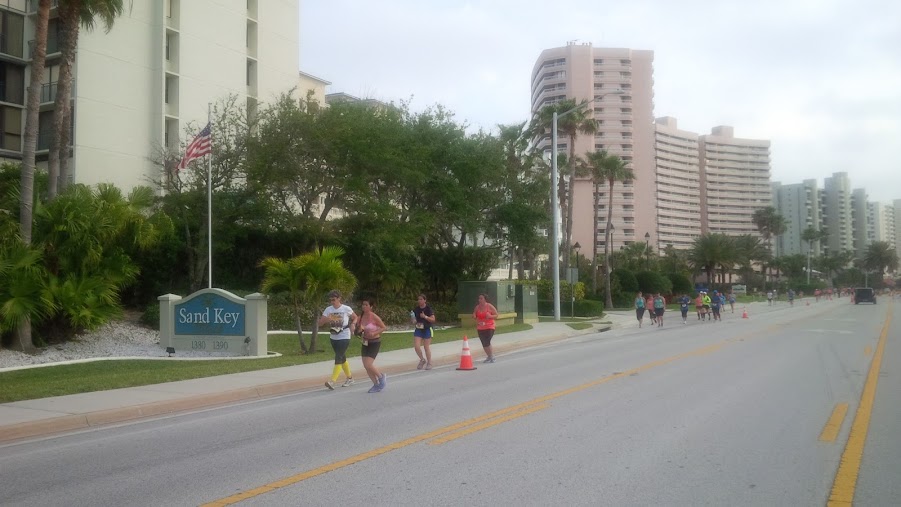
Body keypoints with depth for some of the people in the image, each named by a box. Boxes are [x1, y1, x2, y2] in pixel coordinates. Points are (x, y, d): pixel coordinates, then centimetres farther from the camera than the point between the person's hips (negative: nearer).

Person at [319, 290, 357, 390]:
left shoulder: (346, 309, -8)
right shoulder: (328, 309, 1)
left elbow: (355, 318, 8)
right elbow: (320, 323, -3)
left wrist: (353, 324, -13)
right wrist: (326, 319, -24)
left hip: (344, 337, -5)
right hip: (334, 338, 5)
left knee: (338, 358, -15)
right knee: (342, 358, 16)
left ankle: (333, 381, -22)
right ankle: (350, 378, 32)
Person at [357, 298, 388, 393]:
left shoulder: (374, 317, -15)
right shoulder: (361, 317, 1)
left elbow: (384, 327, -10)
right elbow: (358, 331, 11)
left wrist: (374, 333, -21)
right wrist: (360, 329, -12)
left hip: (375, 343, -6)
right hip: (365, 342, 6)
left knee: (368, 365, -15)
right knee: (366, 366, 5)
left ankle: (381, 377, 11)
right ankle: (376, 384, 22)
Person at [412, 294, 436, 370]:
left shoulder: (428, 308, -8)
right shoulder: (416, 309, 4)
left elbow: (433, 319, -11)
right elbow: (414, 319, 15)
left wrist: (425, 317, -23)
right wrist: (414, 322, -7)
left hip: (427, 329, -4)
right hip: (418, 329, 4)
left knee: (426, 347, 2)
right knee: (416, 346, -7)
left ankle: (429, 363, 17)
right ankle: (422, 360, 16)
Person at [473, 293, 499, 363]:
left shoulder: (490, 306, -7)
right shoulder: (477, 307, 6)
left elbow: (496, 315, -4)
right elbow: (474, 316, 17)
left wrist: (490, 316, -22)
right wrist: (474, 316, -8)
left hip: (489, 327, -5)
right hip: (480, 328, 5)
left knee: (487, 342, -16)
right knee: (484, 344, 7)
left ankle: (492, 356, -2)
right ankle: (489, 356, 22)